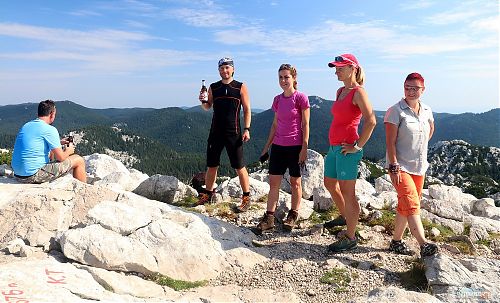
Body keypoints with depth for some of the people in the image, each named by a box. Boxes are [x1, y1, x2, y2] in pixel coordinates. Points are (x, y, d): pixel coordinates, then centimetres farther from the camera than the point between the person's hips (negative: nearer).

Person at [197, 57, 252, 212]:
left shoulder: (241, 87, 1)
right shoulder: (213, 87, 9)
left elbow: (247, 109, 1)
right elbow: (208, 107, 16)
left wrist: (247, 129, -8)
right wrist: (203, 101, -7)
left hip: (233, 132, -3)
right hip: (216, 131, 3)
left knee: (239, 167, -1)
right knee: (211, 165, 9)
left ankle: (246, 198, 11)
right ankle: (208, 194, 25)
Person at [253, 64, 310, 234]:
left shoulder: (301, 98, -7)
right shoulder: (277, 100, 8)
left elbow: (305, 125, -8)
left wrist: (304, 148, -13)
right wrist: (267, 147, 13)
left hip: (295, 146, -5)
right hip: (278, 146, 5)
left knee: (295, 182, 8)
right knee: (273, 182, 3)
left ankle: (293, 215, 23)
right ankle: (269, 218, 9)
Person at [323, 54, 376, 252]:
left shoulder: (358, 92, -13)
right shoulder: (340, 91, 14)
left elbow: (371, 121, -23)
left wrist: (358, 146, -18)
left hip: (347, 149, -10)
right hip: (334, 147, 10)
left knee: (347, 193, -2)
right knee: (330, 184, 23)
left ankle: (350, 237, 11)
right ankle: (345, 217, 45)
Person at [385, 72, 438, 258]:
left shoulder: (426, 111, 8)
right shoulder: (396, 111, -10)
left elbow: (431, 129, 30)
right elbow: (390, 142, -14)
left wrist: (421, 146, 18)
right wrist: (394, 167, -19)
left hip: (419, 167, 7)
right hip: (400, 167, -6)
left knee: (405, 206, 12)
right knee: (412, 204, -17)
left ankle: (396, 242, 23)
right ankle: (424, 245, -19)